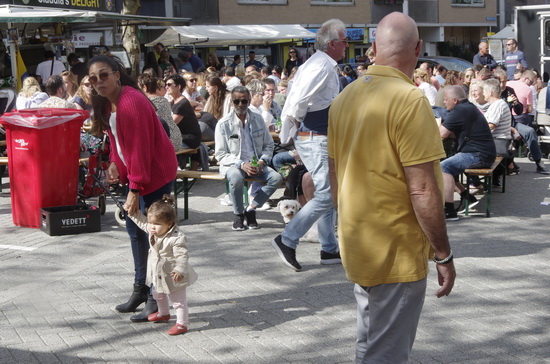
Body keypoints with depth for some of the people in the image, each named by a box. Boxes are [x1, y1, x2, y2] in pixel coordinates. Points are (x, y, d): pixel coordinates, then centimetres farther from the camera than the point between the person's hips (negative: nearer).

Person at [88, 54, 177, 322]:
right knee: (134, 227, 18)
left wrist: (135, 190, -25)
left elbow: (140, 148, -26)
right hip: (135, 171, 11)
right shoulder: (107, 103, 5)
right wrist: (114, 164, 1)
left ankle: (155, 299, 2)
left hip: (155, 174, -10)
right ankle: (140, 289, 32)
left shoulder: (131, 103, -24)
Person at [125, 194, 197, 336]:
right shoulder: (153, 231, -7)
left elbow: (182, 256, -31)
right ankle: (163, 313, 53)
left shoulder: (177, 238, -32)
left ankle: (182, 323, 11)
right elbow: (144, 224, 15)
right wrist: (135, 215, 7)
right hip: (158, 275, 9)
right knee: (158, 295, 30)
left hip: (173, 276, -9)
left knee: (178, 300, 2)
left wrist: (180, 270, -41)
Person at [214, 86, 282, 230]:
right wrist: (241, 164, -20)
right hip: (233, 164, -4)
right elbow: (220, 155, -6)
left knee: (276, 178, -23)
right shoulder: (223, 124, -5)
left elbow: (268, 145, 13)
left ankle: (250, 208, -7)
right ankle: (238, 214, -11)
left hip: (256, 164, 4)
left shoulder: (258, 119, 6)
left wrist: (262, 161, -8)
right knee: (236, 178, -38)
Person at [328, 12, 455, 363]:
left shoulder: (345, 97, 6)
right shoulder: (410, 100, -18)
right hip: (397, 254, -8)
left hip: (357, 247, 8)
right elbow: (422, 190, -21)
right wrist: (444, 254, -12)